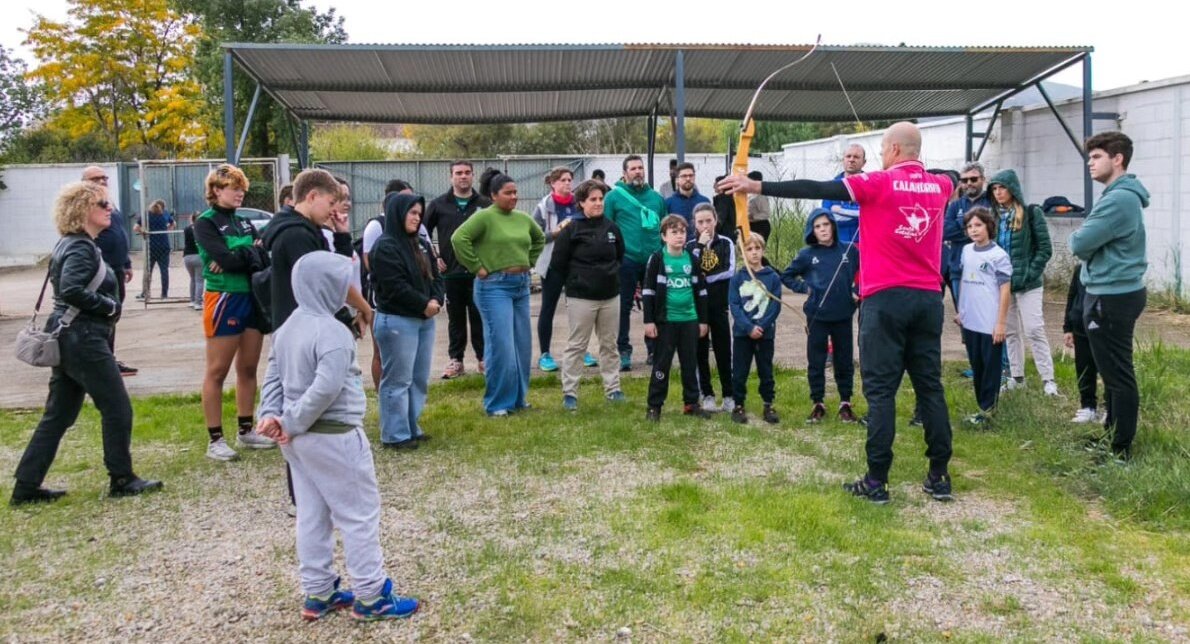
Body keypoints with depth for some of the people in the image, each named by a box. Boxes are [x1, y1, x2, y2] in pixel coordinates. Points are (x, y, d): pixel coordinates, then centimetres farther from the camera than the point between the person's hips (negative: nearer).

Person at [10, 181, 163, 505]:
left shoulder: (71, 244, 16)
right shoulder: (81, 248, -15)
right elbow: (71, 290, -28)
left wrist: (107, 306, 8)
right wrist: (110, 307, -15)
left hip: (68, 339, 10)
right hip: (84, 340, -10)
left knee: (58, 416, 13)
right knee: (118, 409, 1)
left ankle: (26, 487, 16)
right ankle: (122, 479, 11)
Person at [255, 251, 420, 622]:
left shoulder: (287, 328, 10)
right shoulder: (332, 333, -20)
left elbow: (273, 377, 10)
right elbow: (326, 388, -28)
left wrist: (271, 414, 0)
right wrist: (293, 423, -18)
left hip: (300, 439, 9)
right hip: (333, 438, -9)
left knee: (312, 515, 16)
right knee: (359, 514, 2)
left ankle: (318, 593, 25)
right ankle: (370, 596, 11)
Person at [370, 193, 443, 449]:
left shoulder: (422, 244, 15)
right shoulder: (385, 246, -11)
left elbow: (435, 276, 14)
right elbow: (396, 287, -18)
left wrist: (436, 301, -5)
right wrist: (424, 304, -12)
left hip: (424, 320, 9)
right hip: (396, 322, -9)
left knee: (420, 378, 12)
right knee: (398, 380, -4)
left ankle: (412, 427, 23)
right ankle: (395, 435, 3)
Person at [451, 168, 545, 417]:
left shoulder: (523, 218, 10)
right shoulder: (484, 217, -9)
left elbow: (539, 238, 28)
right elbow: (459, 238, -20)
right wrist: (477, 268, -16)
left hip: (521, 285, 7)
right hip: (494, 286, -7)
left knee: (522, 345, 10)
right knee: (501, 346, -8)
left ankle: (518, 398, 23)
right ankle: (497, 403, 4)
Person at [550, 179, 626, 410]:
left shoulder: (611, 228, 5)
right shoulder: (571, 230, -9)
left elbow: (620, 256, 20)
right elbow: (557, 264, -6)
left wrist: (612, 276, 13)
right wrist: (574, 283, 1)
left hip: (610, 296, 5)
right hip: (581, 298, -4)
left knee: (609, 344, 12)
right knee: (576, 345, 1)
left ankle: (613, 388, 22)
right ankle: (569, 393, 7)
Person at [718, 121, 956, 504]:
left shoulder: (879, 183, -7)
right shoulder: (940, 186, 10)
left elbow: (818, 190, -13)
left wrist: (758, 187, -13)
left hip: (887, 299, -5)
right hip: (928, 299, 5)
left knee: (880, 390, -2)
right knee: (930, 386, 9)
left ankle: (877, 482, 1)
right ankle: (939, 477, 13)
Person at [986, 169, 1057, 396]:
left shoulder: (1032, 213, -6)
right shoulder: (994, 216, 8)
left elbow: (1045, 249, -8)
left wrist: (1028, 275, -13)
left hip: (1027, 283, -5)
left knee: (1034, 330, -6)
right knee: (1010, 332, 10)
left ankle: (1048, 379, 1)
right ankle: (1017, 376, 19)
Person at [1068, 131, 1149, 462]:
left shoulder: (1119, 199, -20)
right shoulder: (1122, 195, 14)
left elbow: (1079, 244, -21)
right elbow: (1096, 243, 17)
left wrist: (1078, 235, 0)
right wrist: (1086, 239, -2)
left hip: (1111, 297, -11)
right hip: (1115, 292, 11)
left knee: (1118, 374, -3)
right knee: (1114, 371, 19)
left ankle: (1121, 451, 4)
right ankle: (1112, 432, 32)